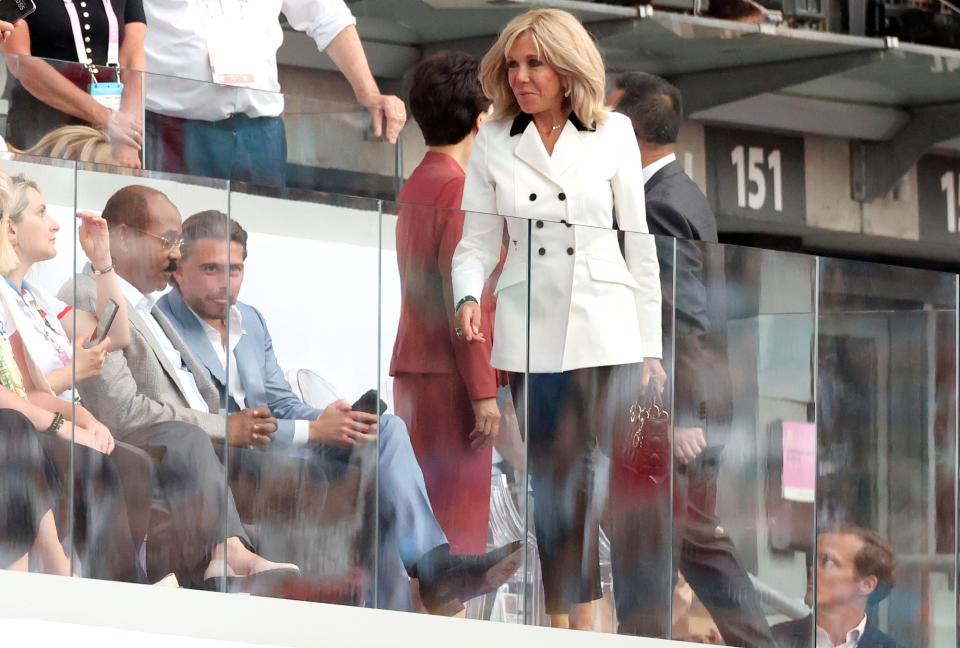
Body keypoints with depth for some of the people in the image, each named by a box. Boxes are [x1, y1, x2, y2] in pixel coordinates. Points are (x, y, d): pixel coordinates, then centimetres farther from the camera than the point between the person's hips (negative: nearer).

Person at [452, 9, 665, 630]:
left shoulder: (613, 134, 3)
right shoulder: (493, 143, 6)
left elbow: (639, 240, 5)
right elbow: (477, 240, 7)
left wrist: (651, 345, 5)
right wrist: (468, 298, -14)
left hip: (604, 330, -1)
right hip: (530, 333, 1)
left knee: (585, 476, -7)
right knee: (548, 480, 3)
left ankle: (583, 617, -2)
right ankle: (560, 621, 9)